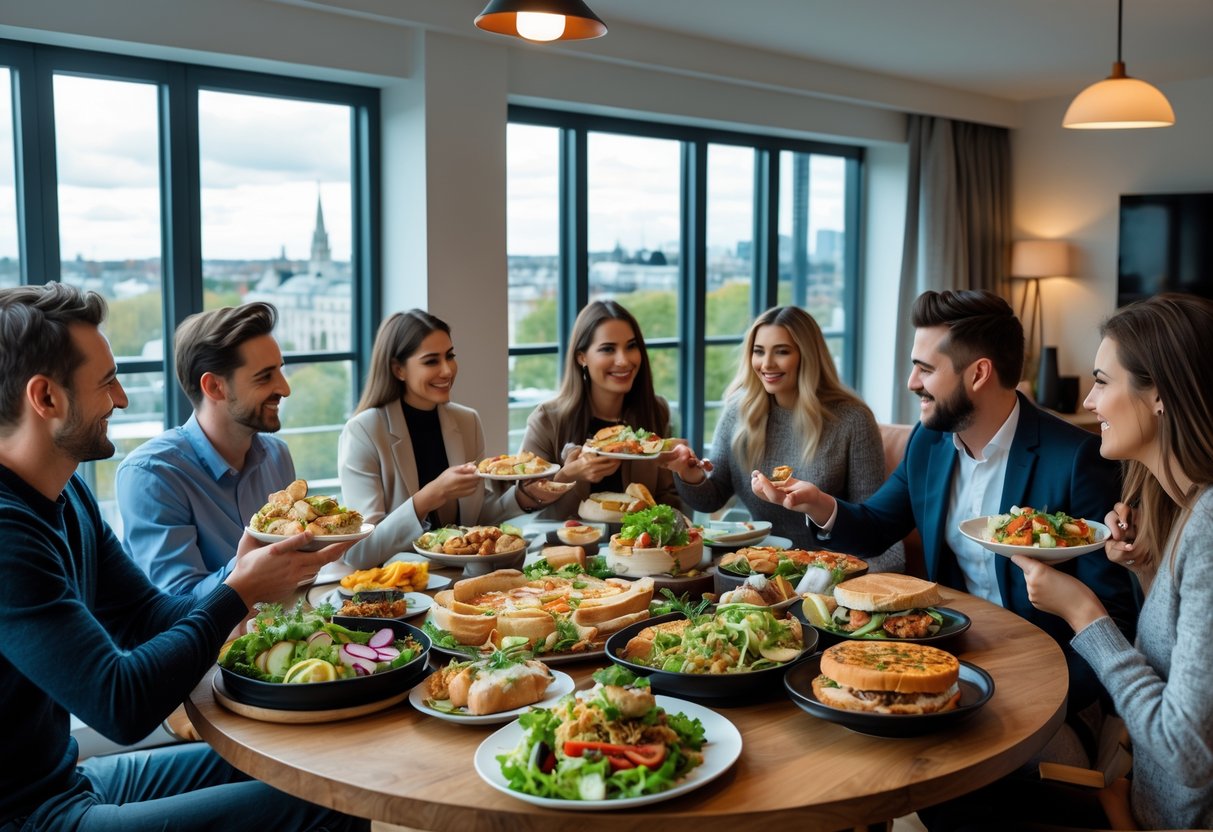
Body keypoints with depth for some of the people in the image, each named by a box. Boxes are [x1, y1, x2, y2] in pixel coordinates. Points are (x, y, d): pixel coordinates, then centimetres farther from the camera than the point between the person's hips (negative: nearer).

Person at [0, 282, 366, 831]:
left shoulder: (68, 495, 4)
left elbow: (146, 617, 6)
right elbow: (123, 707, -27)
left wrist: (244, 579, -11)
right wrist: (238, 593, -16)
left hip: (65, 778, 9)